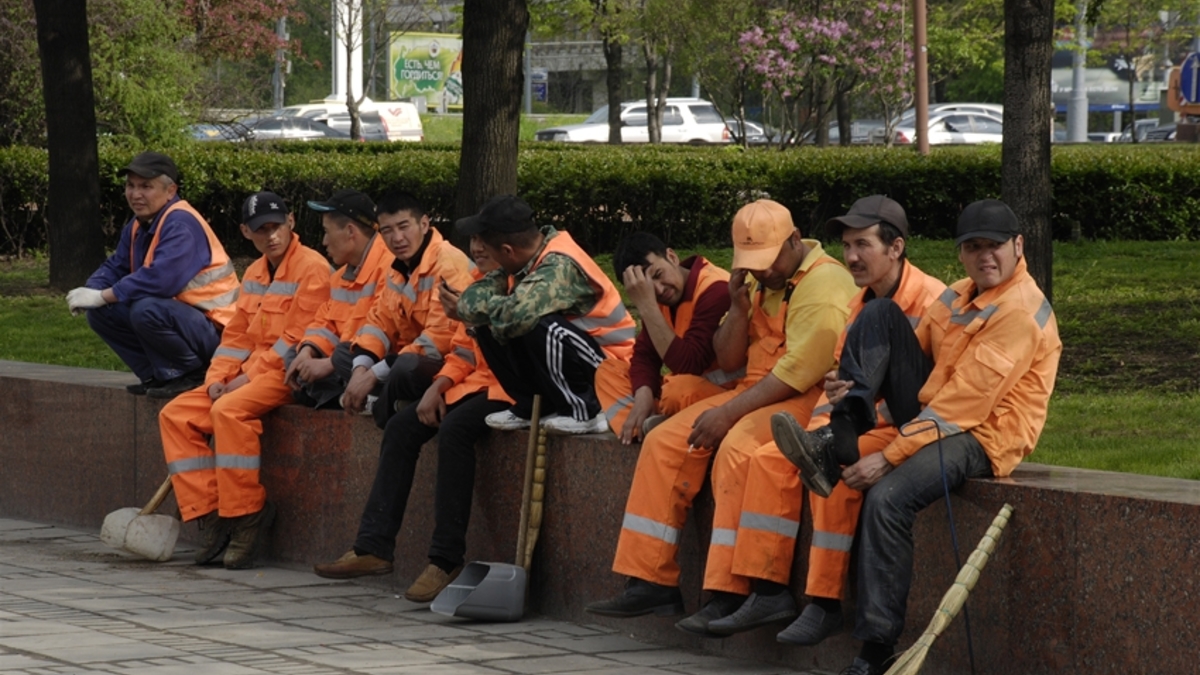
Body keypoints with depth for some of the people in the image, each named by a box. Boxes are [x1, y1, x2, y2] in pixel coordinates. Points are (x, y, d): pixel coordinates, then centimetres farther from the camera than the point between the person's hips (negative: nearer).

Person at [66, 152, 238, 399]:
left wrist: (103, 296, -26)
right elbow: (115, 267, 13)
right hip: (176, 315, 9)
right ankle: (158, 376, 8)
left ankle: (190, 374, -12)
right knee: (100, 312, 2)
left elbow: (160, 279, -32)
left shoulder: (181, 224, -20)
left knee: (146, 310, -35)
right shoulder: (137, 226, 10)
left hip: (214, 330, -9)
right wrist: (89, 292, -11)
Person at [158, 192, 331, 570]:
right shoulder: (254, 274, 17)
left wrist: (250, 376, -17)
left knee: (229, 410, -34)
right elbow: (236, 335, 18)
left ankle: (246, 515, -24)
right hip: (251, 372, 9)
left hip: (289, 374, -9)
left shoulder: (311, 268, -10)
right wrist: (217, 378, 1)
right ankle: (209, 512, -8)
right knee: (176, 415, -4)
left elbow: (297, 338, -17)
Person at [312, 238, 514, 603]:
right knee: (401, 426, -3)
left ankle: (446, 560, -27)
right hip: (478, 381, 9)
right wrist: (438, 387, 4)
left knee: (454, 428, -32)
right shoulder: (482, 279, 15)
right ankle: (373, 546, -4)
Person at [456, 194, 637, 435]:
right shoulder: (526, 258, -2)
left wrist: (487, 306, -21)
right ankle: (531, 407, 5)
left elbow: (517, 314, -42)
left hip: (609, 366, -8)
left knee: (538, 328, -33)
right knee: (488, 327, -5)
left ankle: (584, 412, -15)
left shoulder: (560, 266, -27)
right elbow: (474, 296, -1)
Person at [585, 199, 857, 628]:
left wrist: (729, 413, -19)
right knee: (664, 442, -3)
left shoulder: (824, 283, -14)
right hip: (757, 393, 9)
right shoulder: (759, 282, 14)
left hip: (807, 400, -9)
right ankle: (651, 582, -3)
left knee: (737, 447, -34)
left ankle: (729, 595, -35)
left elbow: (800, 370, -21)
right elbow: (727, 361, 14)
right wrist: (739, 309, -4)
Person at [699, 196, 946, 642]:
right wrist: (825, 417, -1)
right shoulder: (861, 302, 14)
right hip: (857, 421, 9)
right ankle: (769, 592, -5)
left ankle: (826, 605, -23)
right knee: (770, 460, -5)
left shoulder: (930, 301, -14)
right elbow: (839, 369, 20)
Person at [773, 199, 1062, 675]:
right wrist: (863, 389, -10)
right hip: (932, 414, 9)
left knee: (887, 498, -34)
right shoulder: (960, 296, 10)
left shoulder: (1021, 312, -18)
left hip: (981, 438, -9)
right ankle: (838, 441, -17)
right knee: (882, 314, -1)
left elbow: (960, 405, -23)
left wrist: (889, 458, -25)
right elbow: (914, 352, 14)